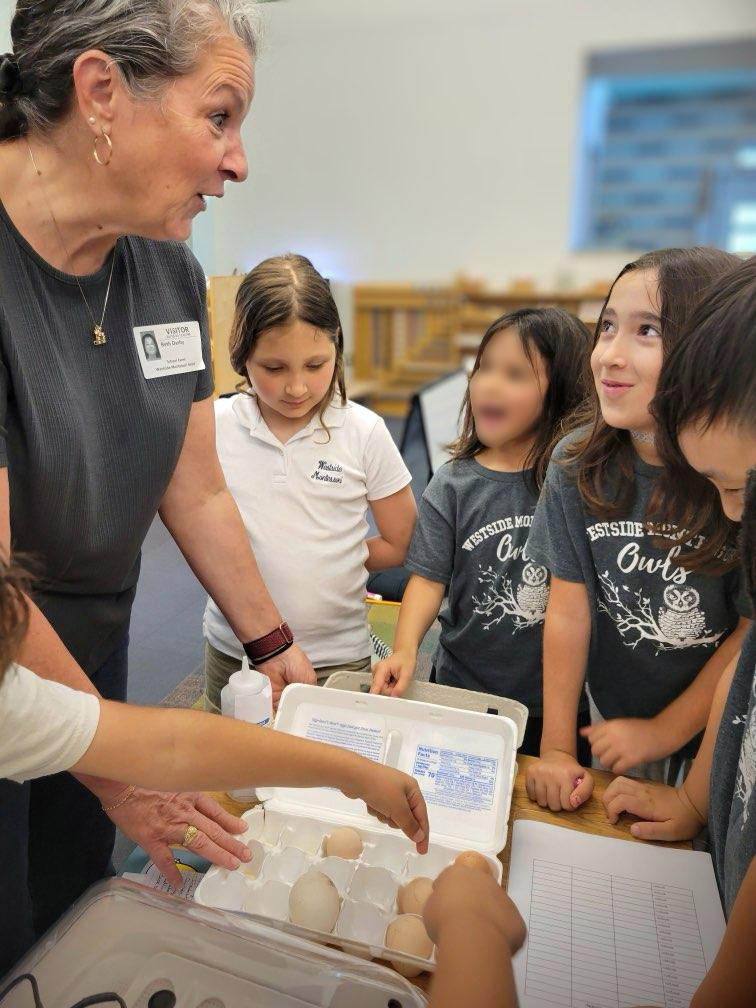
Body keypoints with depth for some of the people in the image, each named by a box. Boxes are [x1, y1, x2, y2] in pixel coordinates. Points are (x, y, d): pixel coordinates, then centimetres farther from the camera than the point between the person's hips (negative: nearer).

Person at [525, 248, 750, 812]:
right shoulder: (579, 464, -15)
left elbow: (749, 633, -15)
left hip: (720, 744, -2)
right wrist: (556, 750, -11)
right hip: (611, 725, 3)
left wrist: (666, 731, -9)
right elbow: (569, 607, -13)